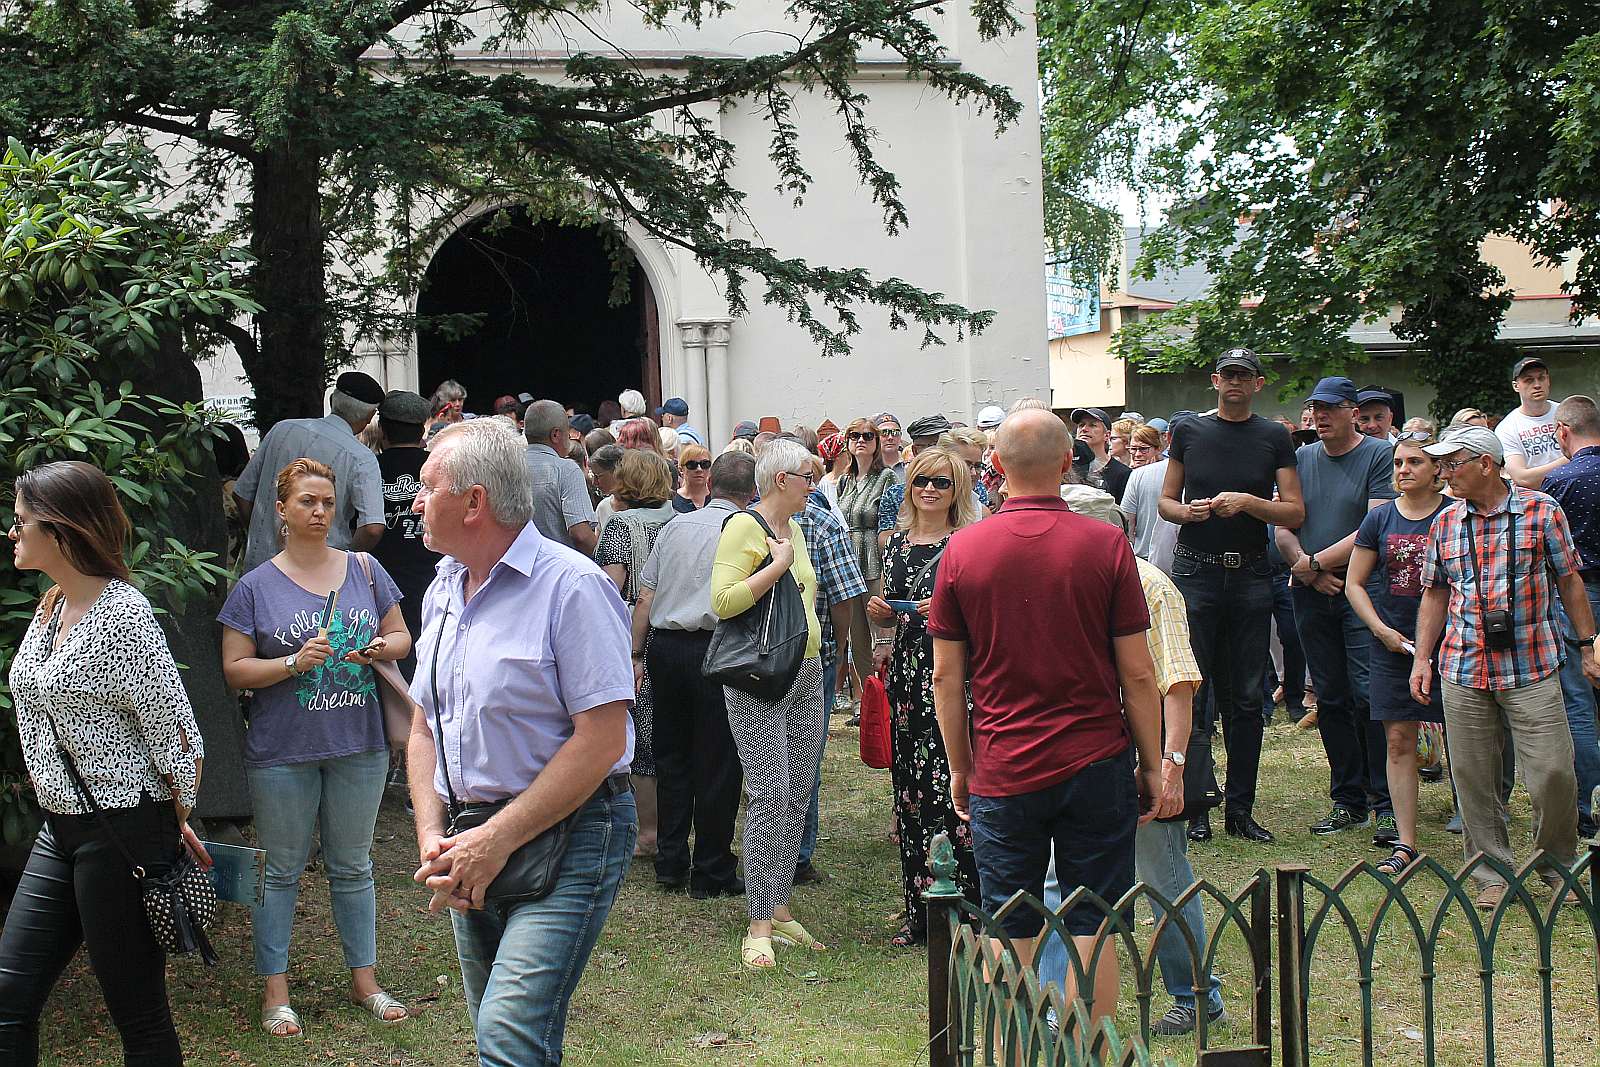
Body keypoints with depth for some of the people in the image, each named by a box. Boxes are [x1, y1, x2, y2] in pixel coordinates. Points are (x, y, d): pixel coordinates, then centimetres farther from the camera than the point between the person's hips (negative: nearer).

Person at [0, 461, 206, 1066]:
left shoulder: (122, 616, -17)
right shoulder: (50, 610, 10)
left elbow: (179, 739, -16)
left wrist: (176, 824, -4)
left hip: (125, 831, -9)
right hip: (61, 829, 9)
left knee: (137, 1013, 2)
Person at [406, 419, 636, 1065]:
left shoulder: (569, 585, -14)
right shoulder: (444, 589, 12)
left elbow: (602, 739, -19)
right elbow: (425, 726, 15)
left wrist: (496, 841, -18)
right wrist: (433, 837, -1)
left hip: (567, 835, -8)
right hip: (473, 842, 8)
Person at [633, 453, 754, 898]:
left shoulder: (675, 526, 12)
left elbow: (645, 597, 10)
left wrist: (638, 654, 13)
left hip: (663, 645, 5)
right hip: (713, 651, -5)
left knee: (671, 756, 14)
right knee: (717, 762, 2)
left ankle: (670, 864, 19)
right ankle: (711, 873, 7)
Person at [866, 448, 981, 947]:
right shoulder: (896, 543, 15)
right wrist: (879, 611, 3)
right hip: (907, 675, 6)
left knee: (949, 788, -12)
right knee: (908, 790, 7)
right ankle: (918, 912, 16)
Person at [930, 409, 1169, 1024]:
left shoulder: (962, 550, -3)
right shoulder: (1105, 545, -6)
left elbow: (946, 675, 0)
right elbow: (1137, 673, -4)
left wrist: (960, 768, 11)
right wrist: (1152, 766, 6)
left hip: (1001, 772, 1)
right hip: (1096, 765, -1)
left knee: (1009, 933, 8)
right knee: (1093, 927, 7)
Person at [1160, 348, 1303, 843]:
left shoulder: (1274, 437, 7)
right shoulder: (1189, 430, 8)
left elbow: (1295, 512, 2)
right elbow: (1165, 501, 11)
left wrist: (1247, 501, -14)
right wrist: (1186, 510, -11)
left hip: (1251, 575, 1)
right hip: (1196, 572, -1)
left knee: (1246, 698, 5)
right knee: (1193, 691, -4)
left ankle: (1240, 809, 12)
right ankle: (1195, 807, 2)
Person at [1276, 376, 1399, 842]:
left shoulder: (1380, 455, -3)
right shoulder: (1301, 458, 13)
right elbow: (1283, 527, 10)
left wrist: (1317, 562, -11)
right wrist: (1309, 571, -7)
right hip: (1312, 594, 5)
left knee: (1368, 694, -10)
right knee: (1331, 699, 8)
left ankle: (1387, 805, -5)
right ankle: (1348, 800, 15)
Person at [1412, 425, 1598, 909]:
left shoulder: (1542, 511, 0)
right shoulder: (1445, 523, 10)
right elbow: (1435, 594, 15)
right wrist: (1422, 658, 9)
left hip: (1532, 669, -3)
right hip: (1463, 670, 3)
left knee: (1552, 772, -5)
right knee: (1474, 778, 4)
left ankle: (1559, 865, 17)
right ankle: (1492, 875, 15)